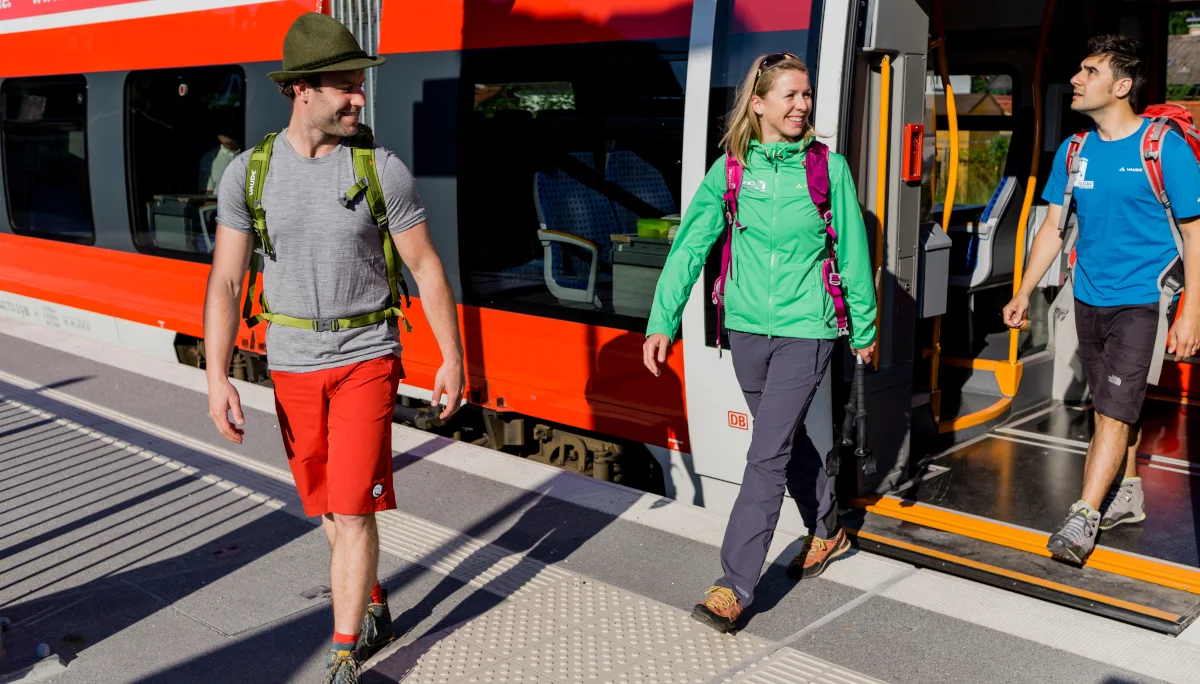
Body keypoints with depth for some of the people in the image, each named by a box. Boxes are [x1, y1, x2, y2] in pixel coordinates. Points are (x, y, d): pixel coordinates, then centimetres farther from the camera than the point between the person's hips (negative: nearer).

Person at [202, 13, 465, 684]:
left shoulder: (383, 169, -9)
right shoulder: (248, 173, -4)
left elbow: (427, 267, -3)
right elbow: (226, 281, -2)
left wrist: (452, 357, -2)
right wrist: (217, 377, -9)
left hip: (367, 359, -3)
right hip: (292, 364, 3)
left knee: (351, 510, -6)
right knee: (328, 505, 15)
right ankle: (375, 610, 37)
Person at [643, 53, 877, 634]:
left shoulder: (828, 167, -3)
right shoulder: (730, 169, 0)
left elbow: (852, 253, 4)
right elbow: (690, 246, -4)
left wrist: (864, 328, 10)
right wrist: (662, 320, -11)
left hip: (806, 330, -3)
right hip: (747, 327, 3)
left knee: (767, 455, -7)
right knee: (786, 438, 19)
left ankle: (734, 586, -1)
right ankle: (827, 532, 43)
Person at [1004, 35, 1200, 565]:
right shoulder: (1074, 152, 5)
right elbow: (1053, 225, 11)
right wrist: (1023, 294, 7)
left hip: (1141, 300, -6)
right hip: (1089, 298, 6)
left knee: (1114, 408, -10)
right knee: (1113, 405, 16)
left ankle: (1082, 518, -8)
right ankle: (1129, 496, 31)